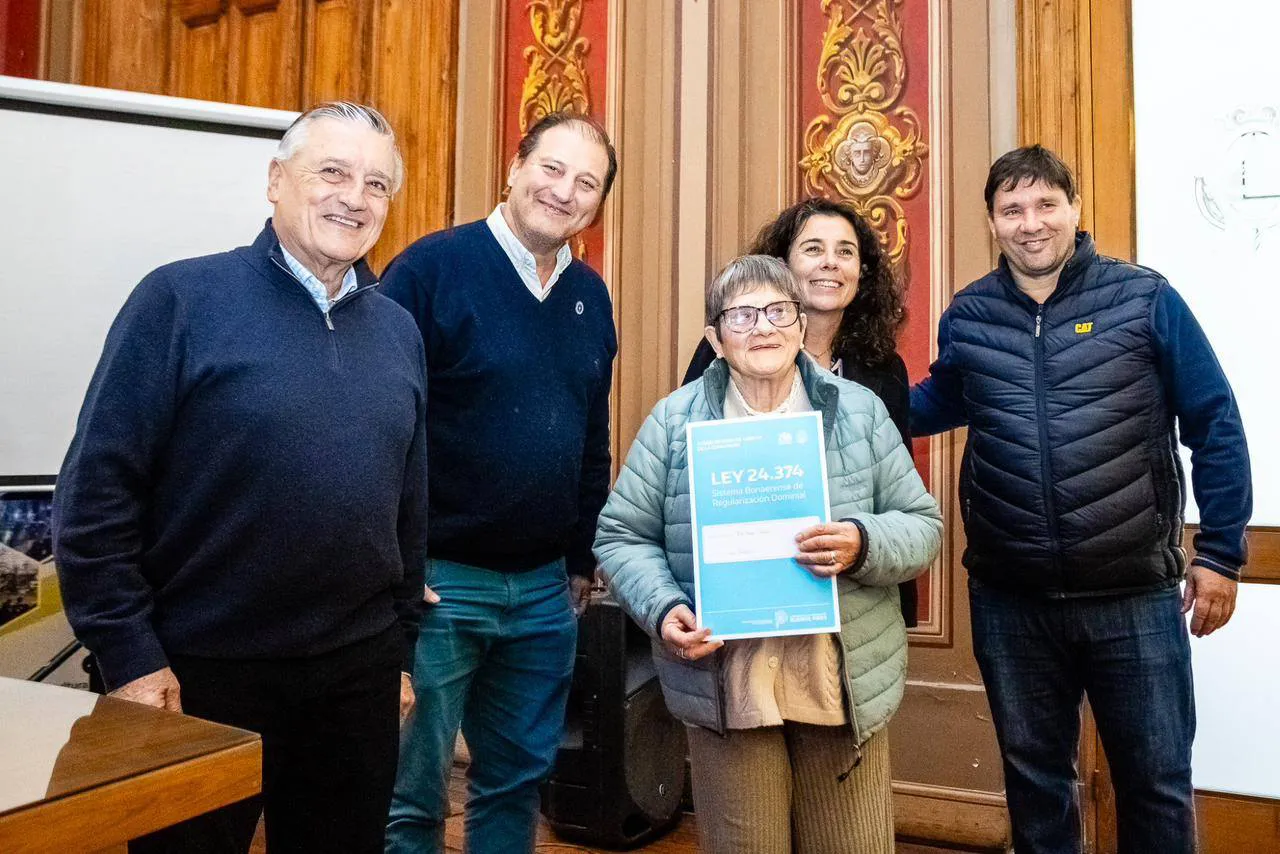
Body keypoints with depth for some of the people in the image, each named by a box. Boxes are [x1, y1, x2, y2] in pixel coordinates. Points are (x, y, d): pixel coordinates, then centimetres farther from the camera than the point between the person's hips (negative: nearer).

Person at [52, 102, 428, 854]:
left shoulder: (398, 329, 6)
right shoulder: (183, 300, -9)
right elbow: (98, 489, -10)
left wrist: (402, 648, 11)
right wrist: (130, 656, -11)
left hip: (358, 674, 5)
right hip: (203, 673, -4)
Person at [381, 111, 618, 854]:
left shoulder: (591, 295, 8)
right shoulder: (432, 267, -10)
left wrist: (584, 557, 14)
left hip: (547, 587, 6)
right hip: (438, 578, -5)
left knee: (519, 781, 19)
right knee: (410, 794, 9)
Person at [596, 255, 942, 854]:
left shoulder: (859, 411, 4)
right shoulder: (674, 420, 1)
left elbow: (922, 526, 5)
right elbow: (621, 537, 4)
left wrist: (864, 545, -16)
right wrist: (662, 609, -14)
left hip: (843, 685, 1)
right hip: (723, 689, -1)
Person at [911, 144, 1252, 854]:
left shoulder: (1144, 298, -6)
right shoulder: (966, 316, 1)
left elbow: (1216, 426, -1)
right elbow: (943, 402, 18)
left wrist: (1220, 552, -2)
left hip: (1134, 595, -1)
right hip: (1009, 599, 2)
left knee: (1157, 781, 13)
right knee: (1034, 775, 19)